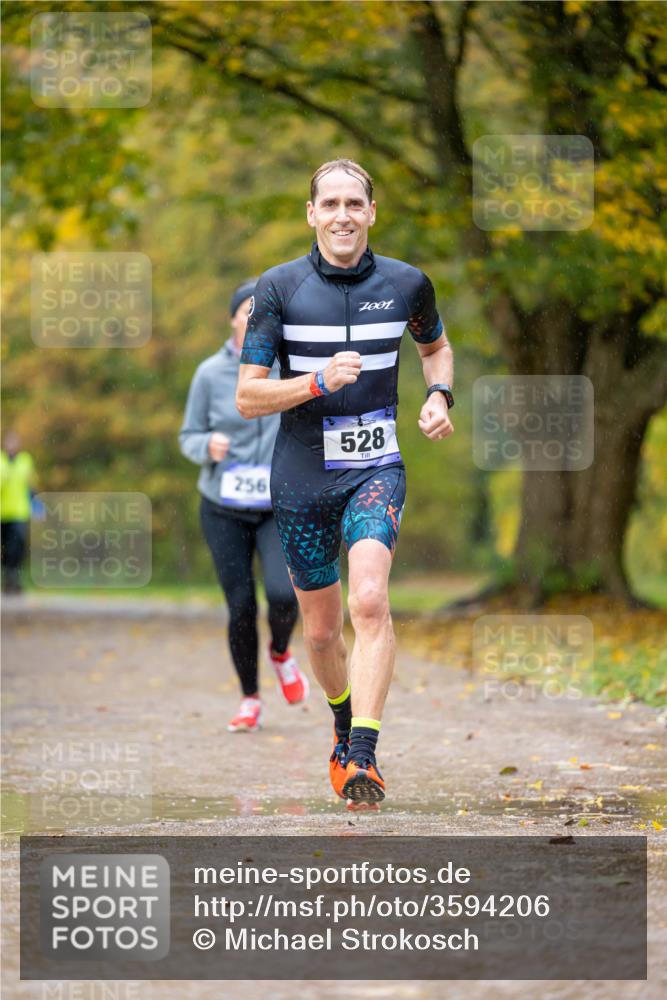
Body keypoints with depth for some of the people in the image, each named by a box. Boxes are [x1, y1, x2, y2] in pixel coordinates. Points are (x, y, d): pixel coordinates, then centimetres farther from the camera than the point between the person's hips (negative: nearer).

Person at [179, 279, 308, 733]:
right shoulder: (211, 374, -4)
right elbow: (189, 435, 3)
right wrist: (208, 446, -19)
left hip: (281, 508, 0)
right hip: (224, 509, 1)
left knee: (284, 593, -21)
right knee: (241, 607, -2)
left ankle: (281, 653, 13)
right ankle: (251, 700, 19)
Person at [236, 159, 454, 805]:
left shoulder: (407, 284, 1)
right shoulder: (279, 288, -4)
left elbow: (436, 347, 24)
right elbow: (247, 398, -6)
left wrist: (439, 397, 4)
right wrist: (319, 381, -21)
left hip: (375, 468, -1)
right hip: (301, 476, 1)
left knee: (370, 601, -25)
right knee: (321, 627, 12)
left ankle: (362, 755, -30)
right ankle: (343, 724, 41)